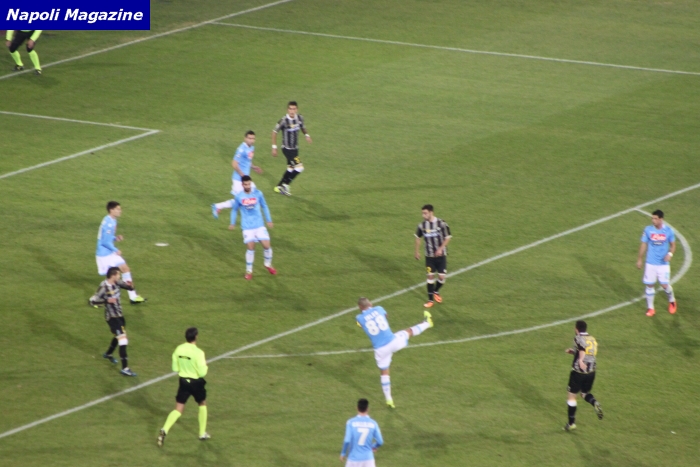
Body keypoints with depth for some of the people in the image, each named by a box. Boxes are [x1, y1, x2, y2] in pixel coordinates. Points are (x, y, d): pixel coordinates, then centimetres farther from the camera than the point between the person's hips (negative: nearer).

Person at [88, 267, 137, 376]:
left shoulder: (117, 283, -4)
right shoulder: (104, 288, -24)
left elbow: (130, 288, 5)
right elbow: (91, 301, -21)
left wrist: (129, 285, -19)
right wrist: (107, 301, -31)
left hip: (119, 315, 9)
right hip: (112, 317, -9)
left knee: (119, 337, 28)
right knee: (123, 340, -14)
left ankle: (108, 354, 54)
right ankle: (125, 368, -13)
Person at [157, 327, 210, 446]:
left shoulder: (179, 349, -6)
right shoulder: (198, 352, -21)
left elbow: (175, 368, 3)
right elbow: (202, 372, -18)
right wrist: (205, 366, 3)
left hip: (183, 381, 3)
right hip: (196, 382, -3)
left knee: (178, 409, 5)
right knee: (202, 404, 23)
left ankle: (164, 430, -19)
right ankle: (202, 433, 29)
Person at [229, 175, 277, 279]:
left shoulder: (258, 193, -5)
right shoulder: (239, 197, -6)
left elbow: (264, 206, 8)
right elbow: (234, 210, 10)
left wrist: (269, 220, 9)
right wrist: (232, 223, 13)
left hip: (259, 225, 1)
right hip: (247, 226, -1)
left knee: (267, 245, -3)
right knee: (251, 248, -8)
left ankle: (268, 265, 24)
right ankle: (249, 271, 8)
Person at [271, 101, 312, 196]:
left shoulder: (300, 118, -5)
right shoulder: (284, 121, -22)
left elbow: (302, 126, 17)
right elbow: (274, 132, -10)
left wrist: (306, 135, -4)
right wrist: (274, 147, -8)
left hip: (295, 148, 7)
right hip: (287, 149, -7)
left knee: (290, 168, 17)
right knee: (299, 167, -14)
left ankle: (279, 187, 32)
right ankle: (285, 185, 0)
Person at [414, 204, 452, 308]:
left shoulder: (441, 224, -15)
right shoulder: (422, 225, -5)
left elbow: (448, 237, -7)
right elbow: (418, 237, 12)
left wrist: (440, 249, -17)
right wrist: (417, 252, 13)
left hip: (440, 255, -2)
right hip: (429, 256, 2)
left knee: (441, 277, -1)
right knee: (430, 276, -2)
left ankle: (436, 291, 30)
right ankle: (430, 299, 8)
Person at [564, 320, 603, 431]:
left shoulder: (578, 338, -8)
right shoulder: (592, 339, 13)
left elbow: (582, 347, -30)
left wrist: (580, 360, -41)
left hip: (578, 371, -6)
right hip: (591, 371, 6)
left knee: (572, 395, 8)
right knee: (585, 393, 24)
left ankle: (571, 423, 12)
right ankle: (595, 403, -11)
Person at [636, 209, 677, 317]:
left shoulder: (668, 231, -7)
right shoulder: (648, 230, -6)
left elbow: (673, 245, 4)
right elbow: (644, 244, 4)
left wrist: (670, 254, -16)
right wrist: (639, 259, 5)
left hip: (663, 263, -1)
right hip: (651, 263, 1)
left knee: (665, 285, -2)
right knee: (649, 285, 2)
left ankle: (672, 301, 28)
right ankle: (650, 308, 16)